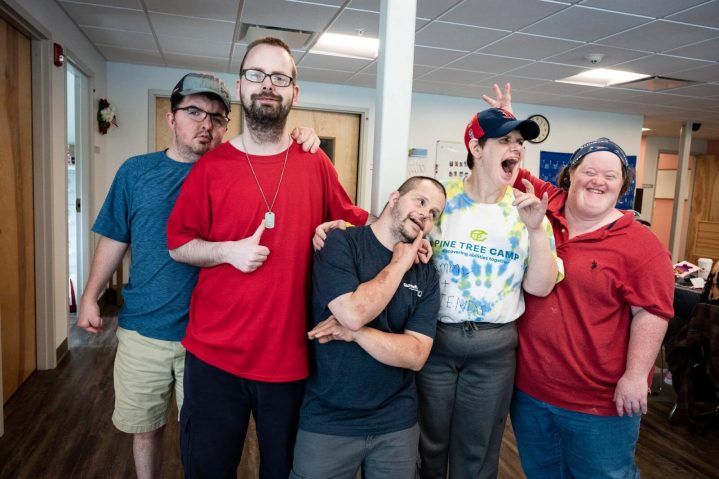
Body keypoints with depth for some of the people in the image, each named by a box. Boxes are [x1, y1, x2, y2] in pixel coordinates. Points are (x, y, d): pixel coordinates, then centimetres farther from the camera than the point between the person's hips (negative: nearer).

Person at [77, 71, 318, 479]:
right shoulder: (136, 171, 2)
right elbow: (115, 240, 9)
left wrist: (305, 150, -21)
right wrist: (90, 297, 7)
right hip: (142, 331, 2)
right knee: (145, 429, 19)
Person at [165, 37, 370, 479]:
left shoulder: (315, 164, -1)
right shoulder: (211, 166, -3)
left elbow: (356, 222, 12)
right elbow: (178, 244, 2)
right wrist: (227, 251, -15)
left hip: (291, 355, 1)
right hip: (215, 354, 0)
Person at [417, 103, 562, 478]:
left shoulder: (527, 211, -2)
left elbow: (539, 287, -7)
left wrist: (536, 229, -20)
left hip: (494, 345, 1)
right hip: (434, 336, -1)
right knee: (428, 444, 16)